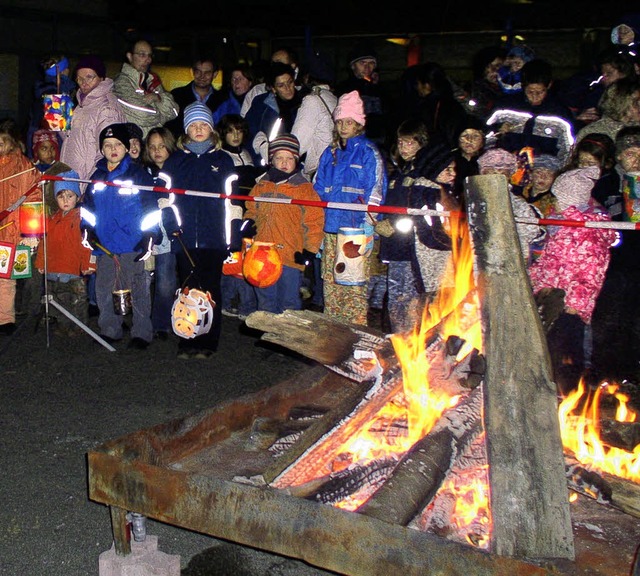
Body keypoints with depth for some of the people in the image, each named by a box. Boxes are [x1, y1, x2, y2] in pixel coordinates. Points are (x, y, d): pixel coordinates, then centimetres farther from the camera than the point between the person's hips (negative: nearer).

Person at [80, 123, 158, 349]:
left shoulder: (139, 174, -2)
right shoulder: (97, 177, 13)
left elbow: (150, 208, -5)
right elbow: (88, 205, 20)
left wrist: (148, 236, -11)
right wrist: (86, 229, 6)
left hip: (132, 244, -5)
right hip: (104, 244, 6)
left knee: (137, 289, 0)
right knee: (103, 288, 11)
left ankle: (142, 333, 7)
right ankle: (109, 331, 23)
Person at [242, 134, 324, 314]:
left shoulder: (304, 188, -2)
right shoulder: (262, 185, 12)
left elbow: (314, 221, -4)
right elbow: (251, 210, 24)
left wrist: (310, 249, -11)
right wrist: (248, 222, 2)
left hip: (290, 257, -4)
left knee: (289, 304, 2)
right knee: (265, 302, 15)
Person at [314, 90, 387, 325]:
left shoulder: (368, 152, 0)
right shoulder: (330, 153, 17)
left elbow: (375, 192, -6)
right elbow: (318, 190, 21)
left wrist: (367, 230, -14)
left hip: (356, 229, -5)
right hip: (330, 229, 6)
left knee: (354, 284, -7)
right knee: (330, 282, 8)